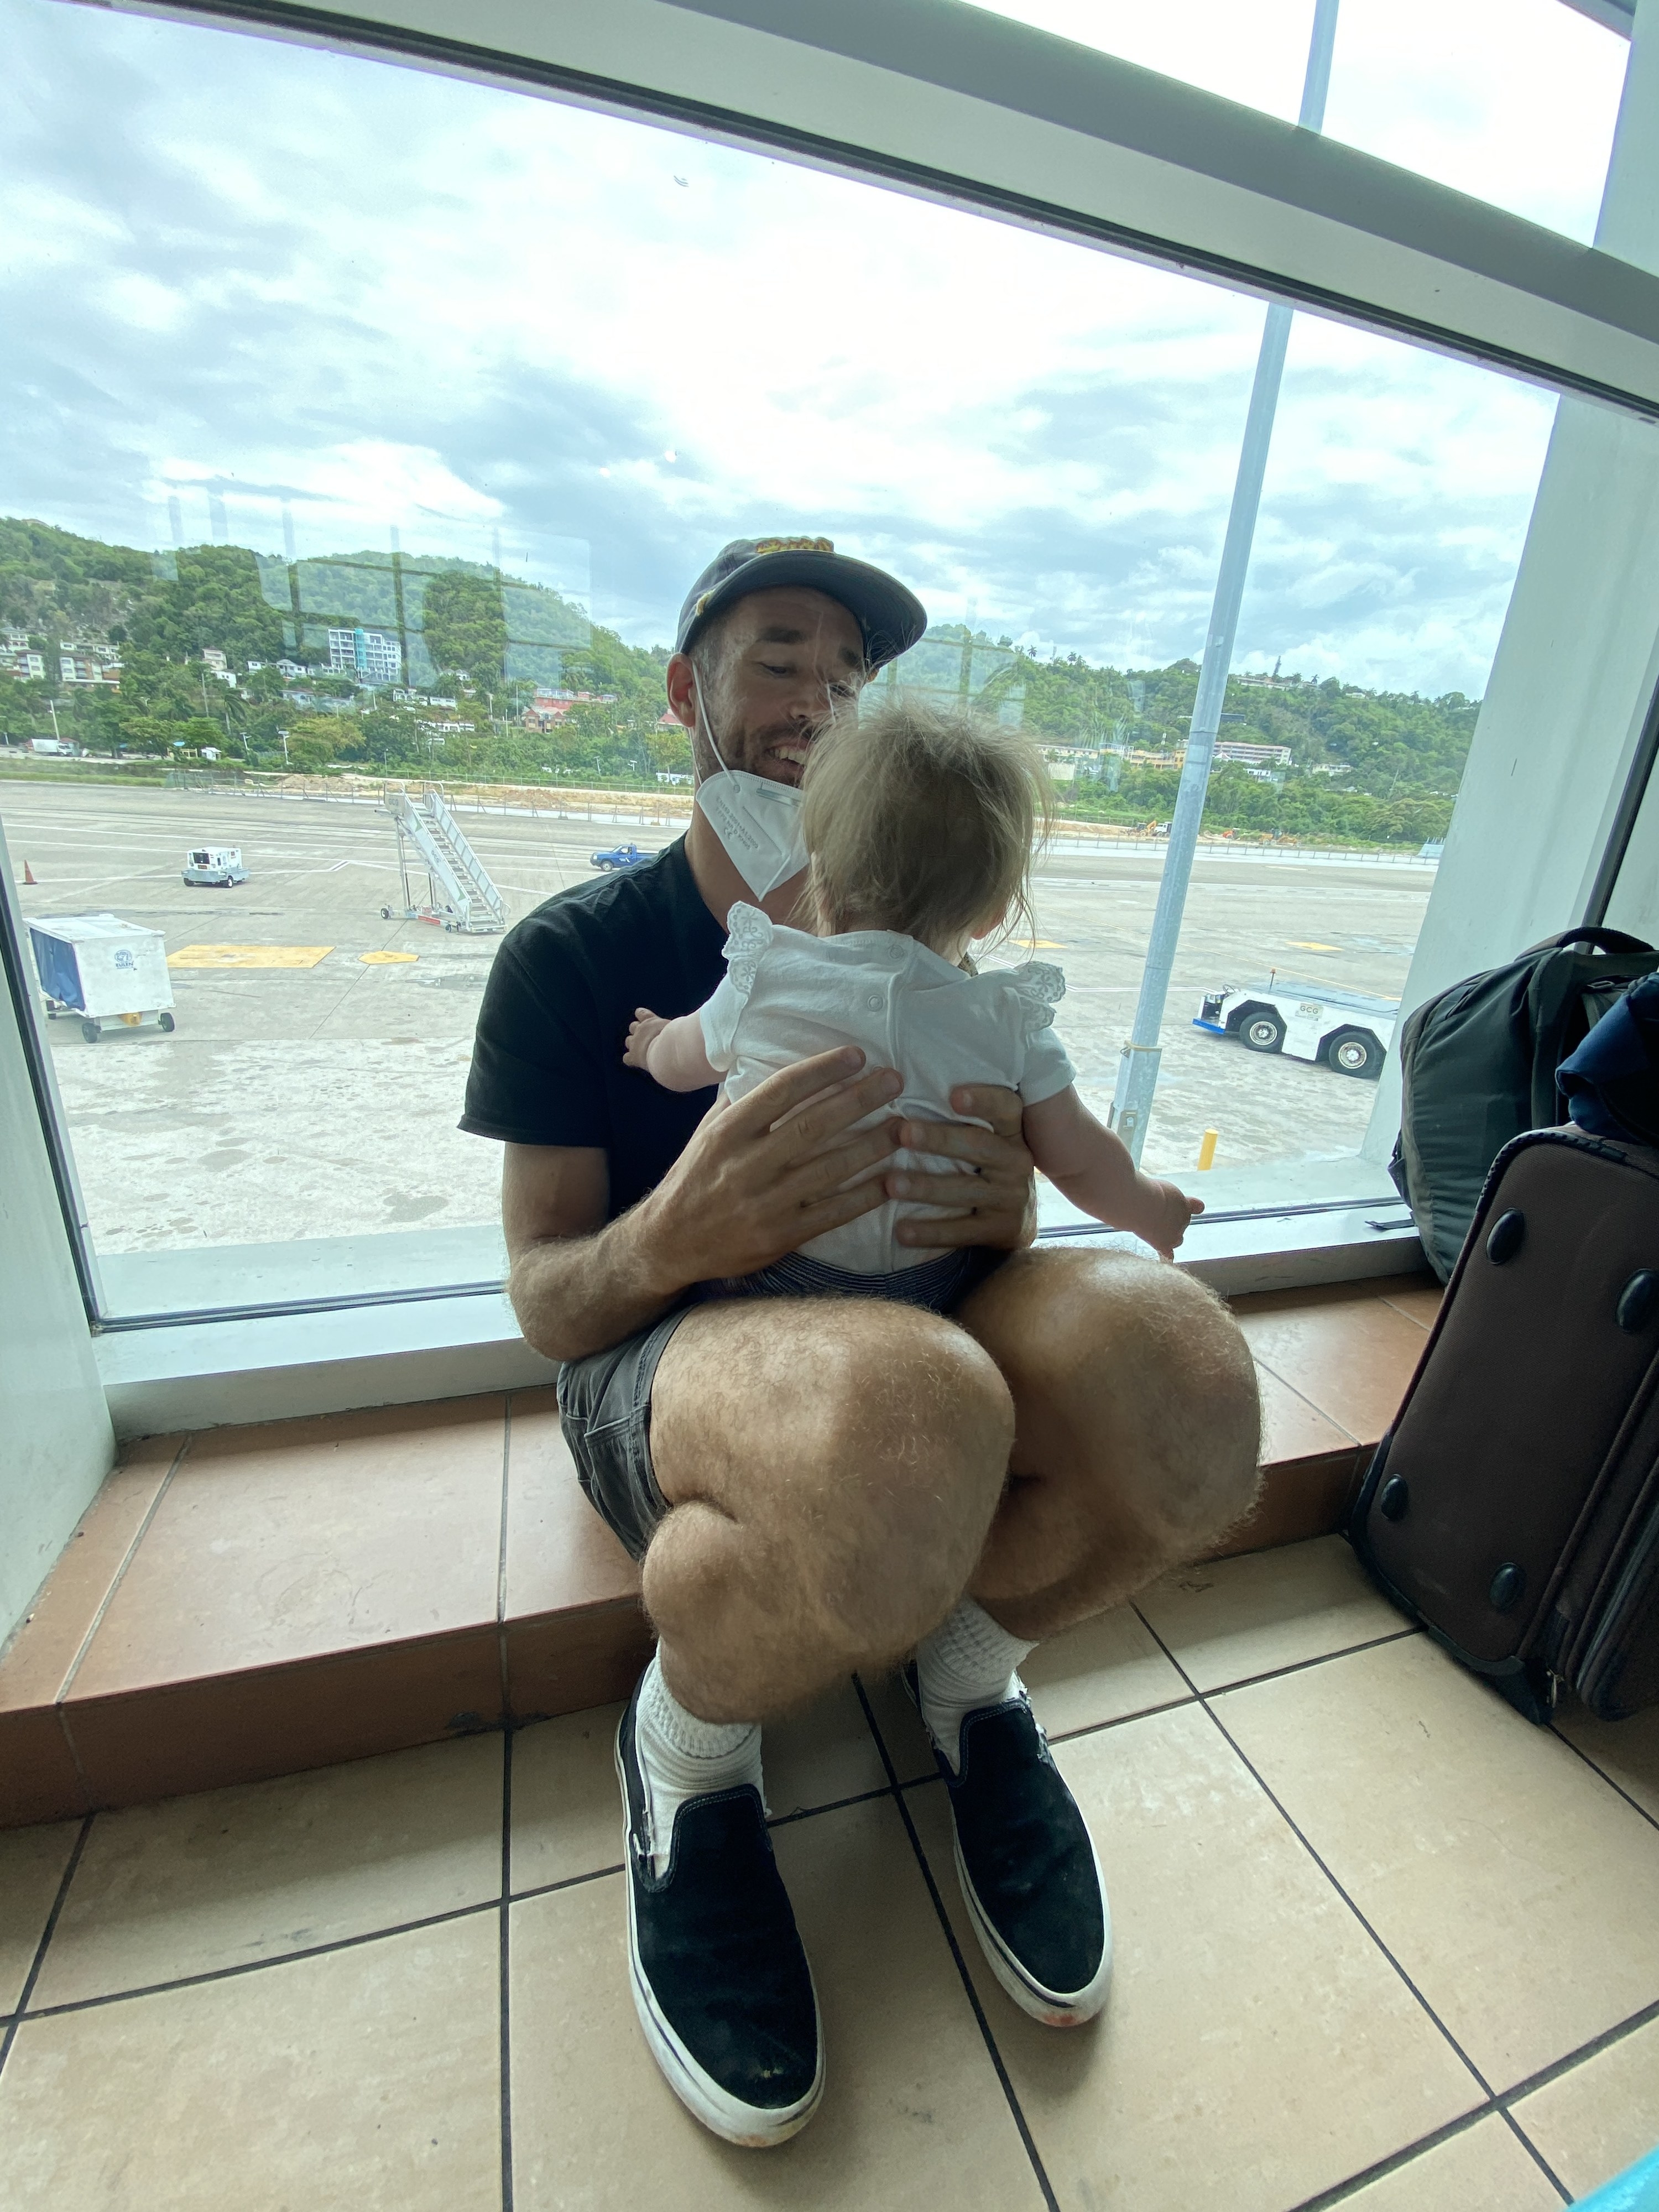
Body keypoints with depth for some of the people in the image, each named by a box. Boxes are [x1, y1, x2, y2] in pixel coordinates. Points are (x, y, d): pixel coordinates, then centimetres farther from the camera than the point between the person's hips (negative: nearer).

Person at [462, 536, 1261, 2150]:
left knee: (1176, 1358, -30)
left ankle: (972, 1667, 3)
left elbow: (976, 1217, 8)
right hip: (661, 1363, -2)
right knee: (905, 1425, -39)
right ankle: (687, 1746, -3)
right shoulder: (573, 952, -1)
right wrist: (671, 1239, -29)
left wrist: (1000, 1212, -18)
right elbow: (542, 1299, -5)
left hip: (901, 1331, 3)